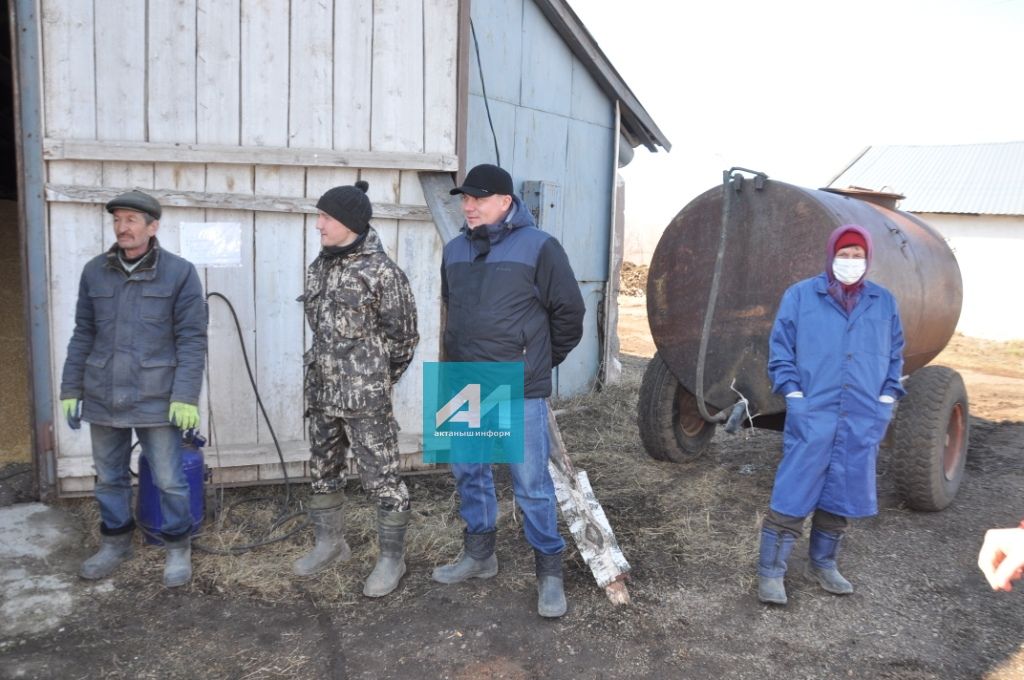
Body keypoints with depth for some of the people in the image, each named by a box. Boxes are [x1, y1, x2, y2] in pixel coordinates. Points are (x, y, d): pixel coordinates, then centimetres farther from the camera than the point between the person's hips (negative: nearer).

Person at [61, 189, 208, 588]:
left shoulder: (179, 273, -6)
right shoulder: (94, 272, 7)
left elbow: (192, 339, -8)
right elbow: (82, 335, 11)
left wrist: (186, 395, -14)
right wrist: (71, 389, 9)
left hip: (156, 399, -4)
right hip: (103, 397, 4)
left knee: (169, 480, 3)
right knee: (109, 478, 16)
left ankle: (178, 547, 21)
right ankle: (115, 543, 34)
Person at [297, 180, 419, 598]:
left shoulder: (380, 270, -14)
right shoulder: (320, 266, 9)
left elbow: (402, 335, -9)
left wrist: (377, 379, 1)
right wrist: (328, 366, 16)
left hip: (364, 395, -8)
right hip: (321, 391, 8)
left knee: (380, 477, 1)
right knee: (323, 470, 18)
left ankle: (392, 558, 16)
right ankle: (330, 543, 37)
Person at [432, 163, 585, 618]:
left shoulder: (538, 247, -10)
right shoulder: (455, 251, 8)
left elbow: (568, 311, -4)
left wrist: (544, 360, 6)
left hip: (519, 392, -6)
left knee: (532, 484, 0)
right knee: (469, 474, 16)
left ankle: (549, 571, 15)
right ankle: (479, 555, 34)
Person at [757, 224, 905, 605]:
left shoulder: (884, 303, 11)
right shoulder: (800, 296, 0)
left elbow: (894, 355, 17)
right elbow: (780, 348, 1)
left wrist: (887, 399, 7)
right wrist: (793, 394, -7)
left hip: (862, 423, 4)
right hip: (812, 418, -4)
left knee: (841, 498, 13)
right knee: (792, 498, -4)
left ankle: (822, 565, 30)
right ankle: (770, 573, 6)